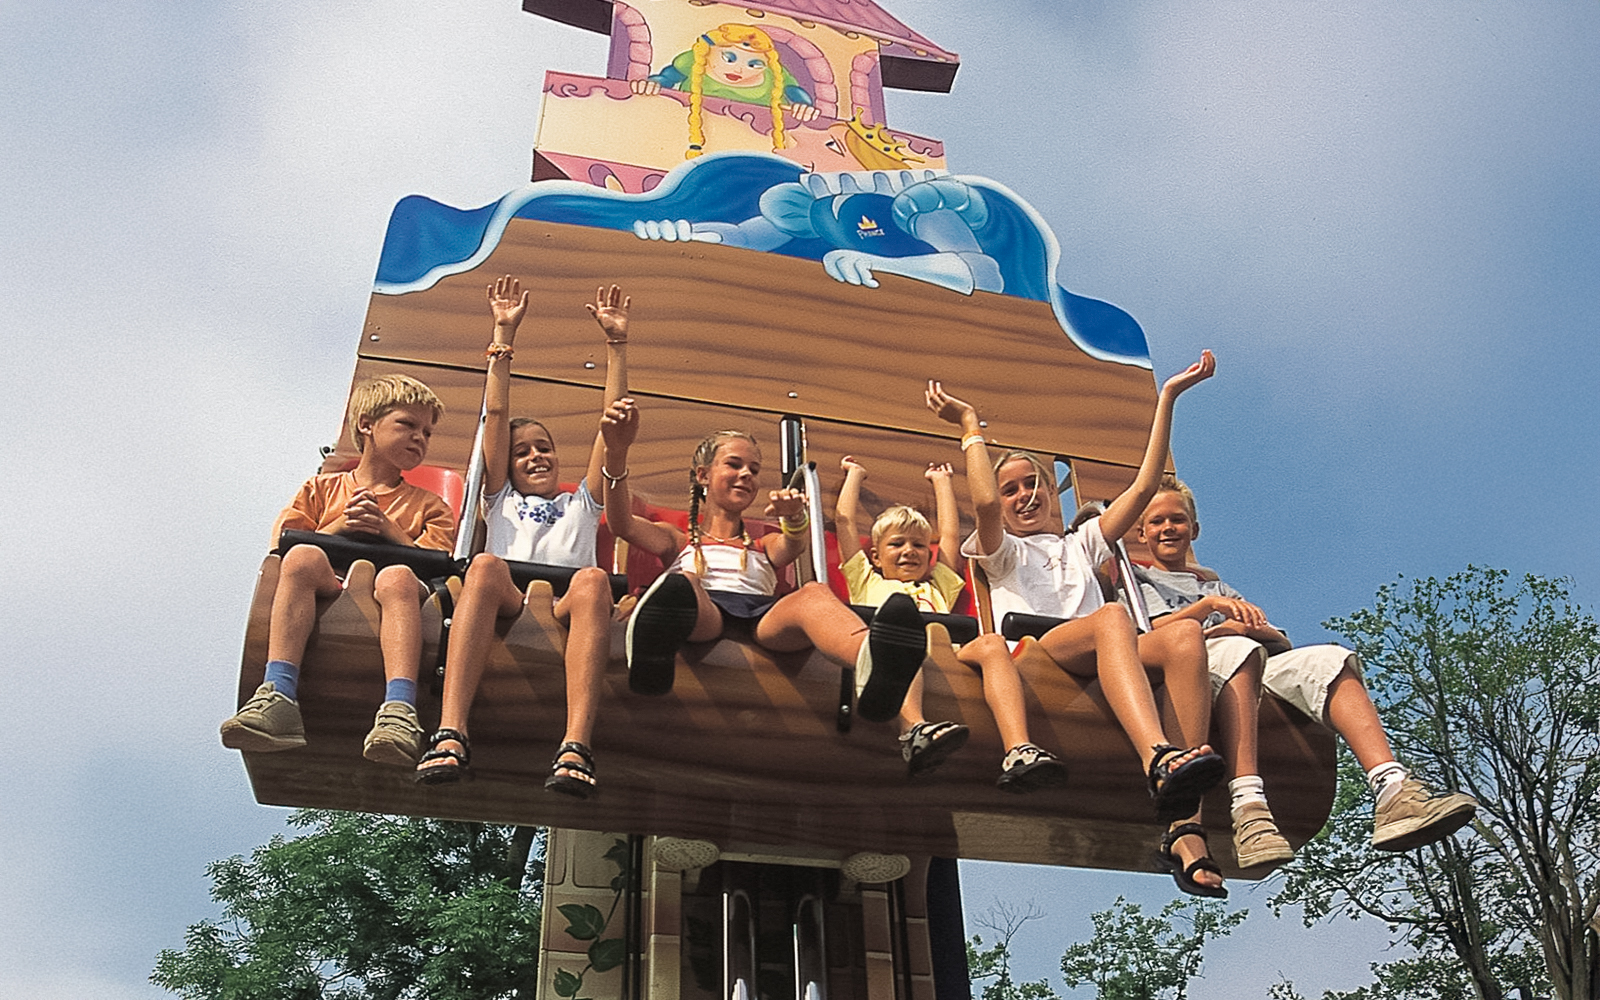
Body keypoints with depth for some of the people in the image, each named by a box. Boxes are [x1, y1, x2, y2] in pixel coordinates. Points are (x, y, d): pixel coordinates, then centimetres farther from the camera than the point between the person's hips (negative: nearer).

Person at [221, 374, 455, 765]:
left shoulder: (430, 507, 26)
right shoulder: (322, 488, 27)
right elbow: (281, 547, 15)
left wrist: (386, 528, 0)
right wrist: (339, 527, 2)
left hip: (386, 599, -1)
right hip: (330, 589, 1)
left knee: (396, 577, -37)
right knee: (303, 557, -33)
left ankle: (399, 709, -57)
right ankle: (278, 698, -47)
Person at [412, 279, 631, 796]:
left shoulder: (582, 504, 35)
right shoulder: (501, 502, 33)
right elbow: (495, 416, 25)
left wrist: (617, 342, 21)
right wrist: (504, 336, 21)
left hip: (565, 610, 0)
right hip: (508, 606, 0)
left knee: (593, 579, -35)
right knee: (486, 565, -34)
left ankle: (576, 746, -52)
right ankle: (451, 734, -49)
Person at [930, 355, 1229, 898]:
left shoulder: (1082, 543, 38)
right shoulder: (1000, 551, 27)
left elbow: (1144, 487, 27)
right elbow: (985, 502, 1)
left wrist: (1167, 397, 24)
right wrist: (970, 425, 10)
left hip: (1104, 664, 4)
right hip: (1030, 650, -3)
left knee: (1184, 634, -30)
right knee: (1111, 616, -36)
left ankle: (1186, 826, -45)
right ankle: (1160, 760, -62)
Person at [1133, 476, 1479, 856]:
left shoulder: (1215, 584, 38)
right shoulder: (1134, 577, 25)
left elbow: (1280, 640, 23)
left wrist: (1245, 625, 1)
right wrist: (1206, 607, -9)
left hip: (1254, 669, 5)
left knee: (1329, 659, -23)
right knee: (1238, 650, -39)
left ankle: (1394, 793, -43)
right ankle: (1248, 807, -54)